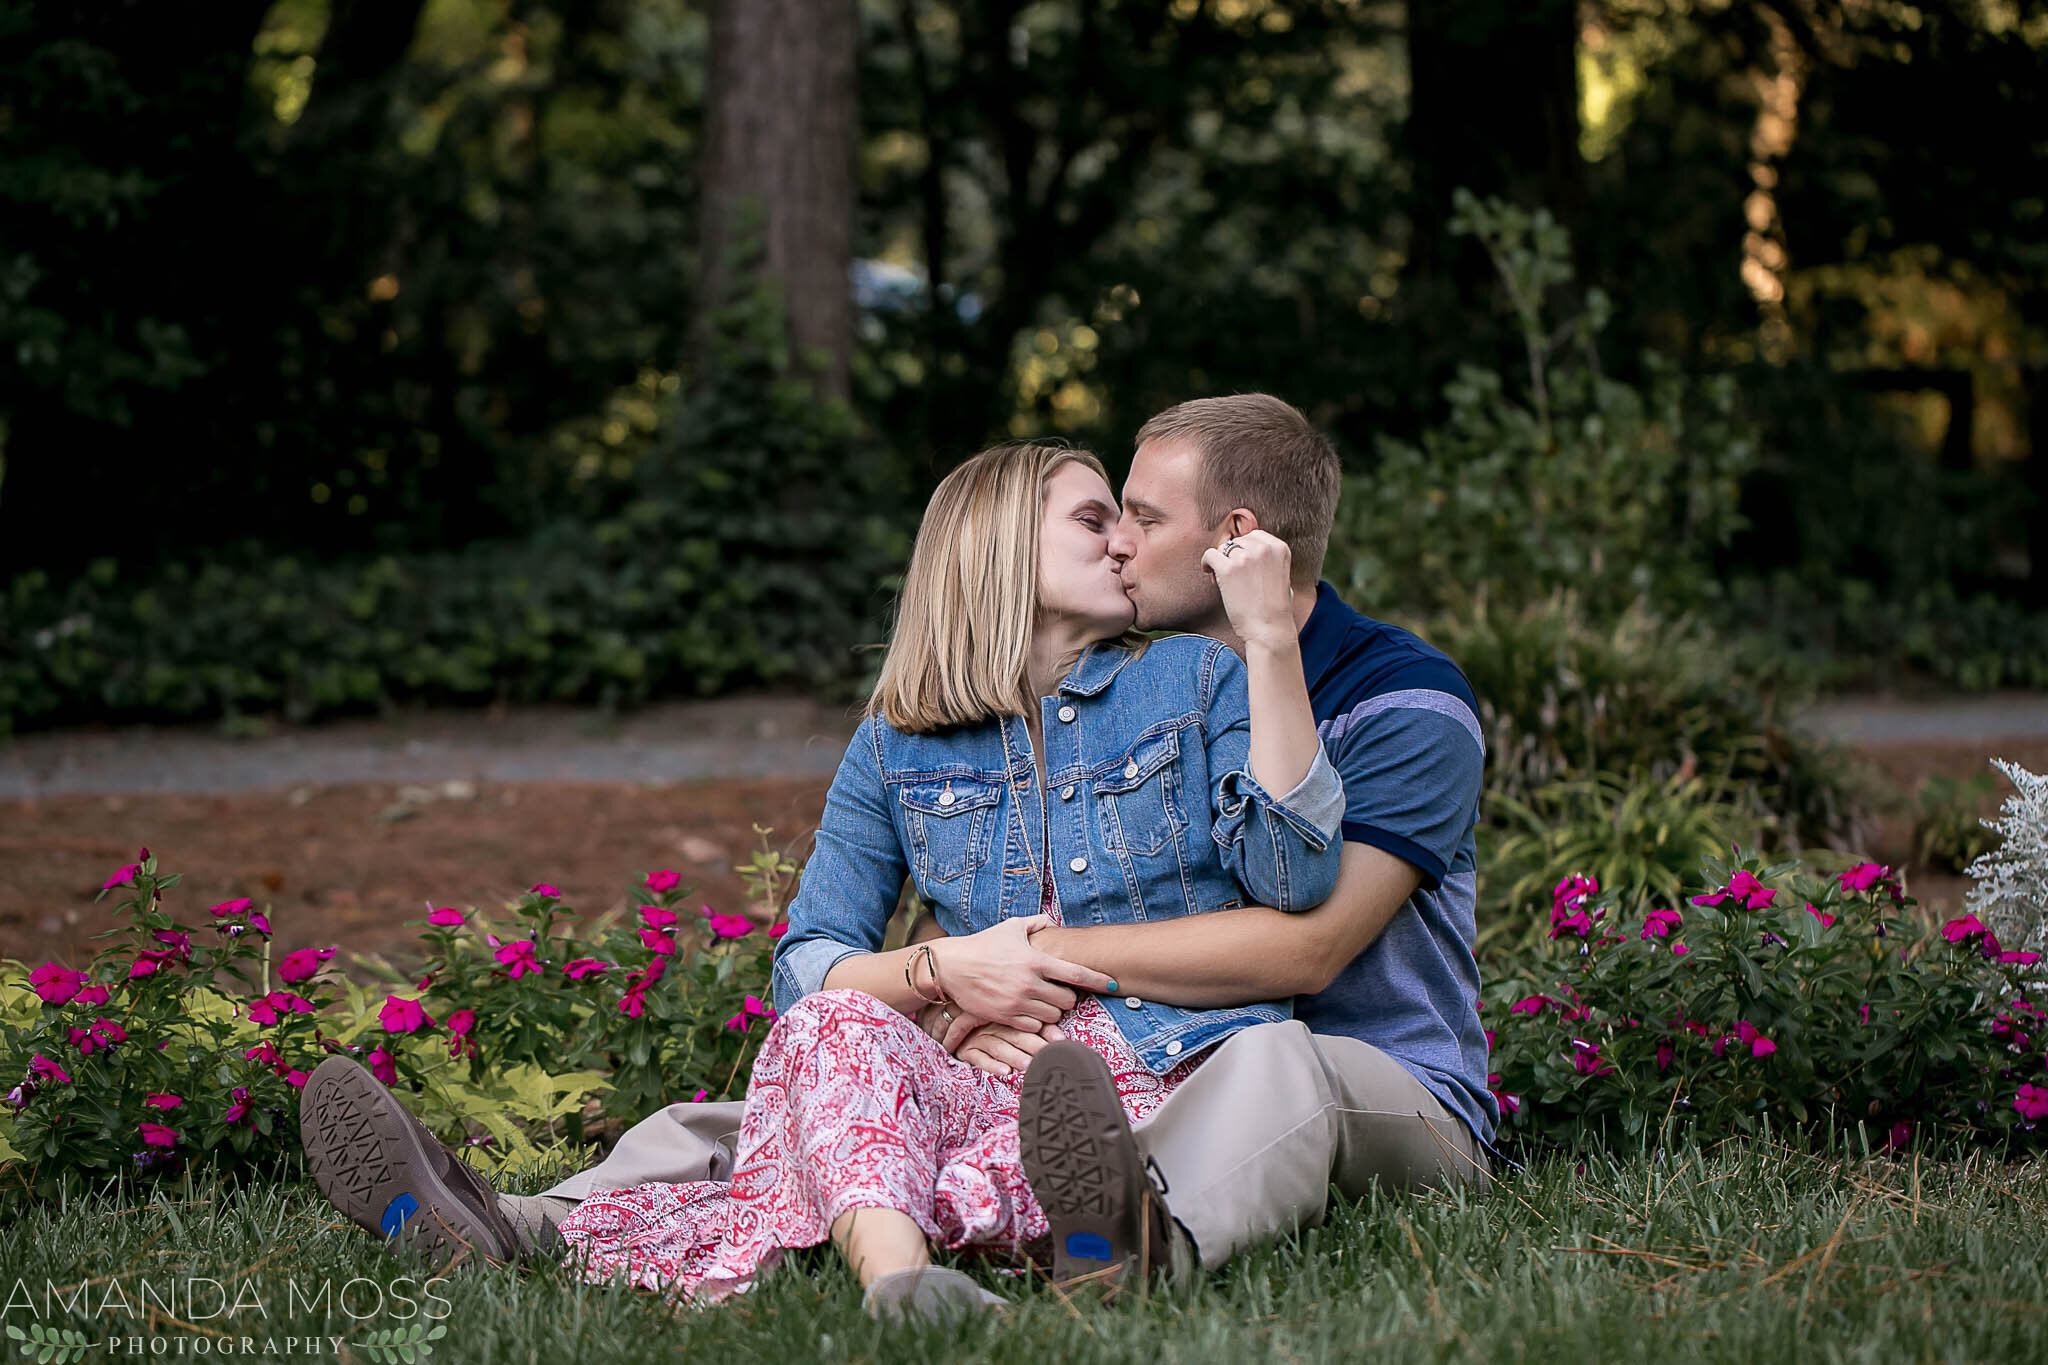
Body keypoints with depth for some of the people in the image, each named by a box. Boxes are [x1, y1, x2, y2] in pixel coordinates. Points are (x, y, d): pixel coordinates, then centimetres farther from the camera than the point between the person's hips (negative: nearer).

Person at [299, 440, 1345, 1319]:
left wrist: (1271, 644, -10)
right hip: (995, 1075, 4)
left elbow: (1291, 879, -5)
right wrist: (941, 971, -6)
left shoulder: (1196, 682, 12)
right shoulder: (897, 747, 17)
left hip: (1167, 1076, -4)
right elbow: (806, 971, 13)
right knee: (833, 1032, -27)